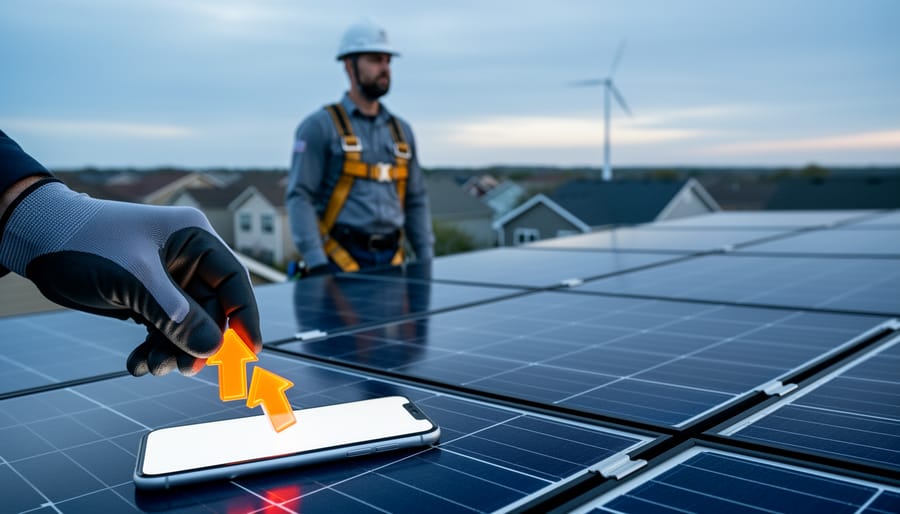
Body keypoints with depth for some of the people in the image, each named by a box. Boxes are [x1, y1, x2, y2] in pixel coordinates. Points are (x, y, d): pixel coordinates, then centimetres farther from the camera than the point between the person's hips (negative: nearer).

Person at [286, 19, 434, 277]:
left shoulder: (401, 131, 14)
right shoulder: (319, 127, -2)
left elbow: (415, 201, 17)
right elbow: (299, 198, -8)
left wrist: (426, 261, 9)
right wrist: (317, 264, -17)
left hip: (390, 261, 5)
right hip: (339, 263, -5)